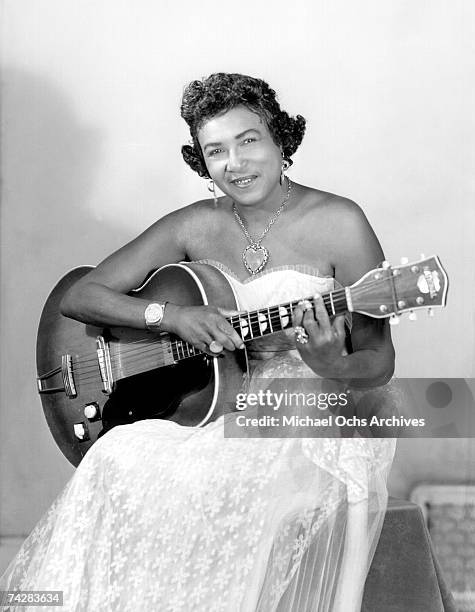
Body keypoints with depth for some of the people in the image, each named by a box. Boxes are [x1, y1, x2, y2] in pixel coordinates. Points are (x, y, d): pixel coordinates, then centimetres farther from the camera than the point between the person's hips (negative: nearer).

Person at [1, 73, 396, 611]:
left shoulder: (337, 223, -6)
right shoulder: (196, 226, 4)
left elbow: (379, 362, -4)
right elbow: (78, 296, 1)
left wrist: (333, 368, -28)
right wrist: (169, 315, -16)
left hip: (319, 421, -3)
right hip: (216, 409, 4)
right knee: (119, 460, -26)